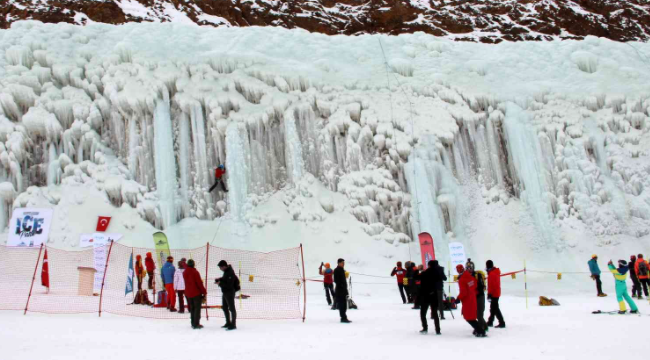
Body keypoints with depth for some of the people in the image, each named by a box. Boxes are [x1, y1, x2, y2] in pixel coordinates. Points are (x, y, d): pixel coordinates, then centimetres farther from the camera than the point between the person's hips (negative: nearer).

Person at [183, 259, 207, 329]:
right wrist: (204, 292, -8)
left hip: (188, 293, 6)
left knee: (192, 308, 15)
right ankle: (196, 324, -3)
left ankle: (193, 323, 18)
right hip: (196, 293, -6)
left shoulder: (184, 273, 3)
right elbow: (199, 283, -15)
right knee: (197, 308, 0)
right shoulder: (195, 272, -17)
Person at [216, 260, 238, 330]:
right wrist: (219, 279, 4)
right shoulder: (226, 271, 6)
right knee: (224, 307, 20)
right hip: (225, 292, 11)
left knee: (231, 308, -2)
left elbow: (229, 285, -28)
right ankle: (228, 323, 33)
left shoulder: (230, 273, -25)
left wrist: (220, 283, -21)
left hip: (230, 293, -11)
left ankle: (233, 325, 6)